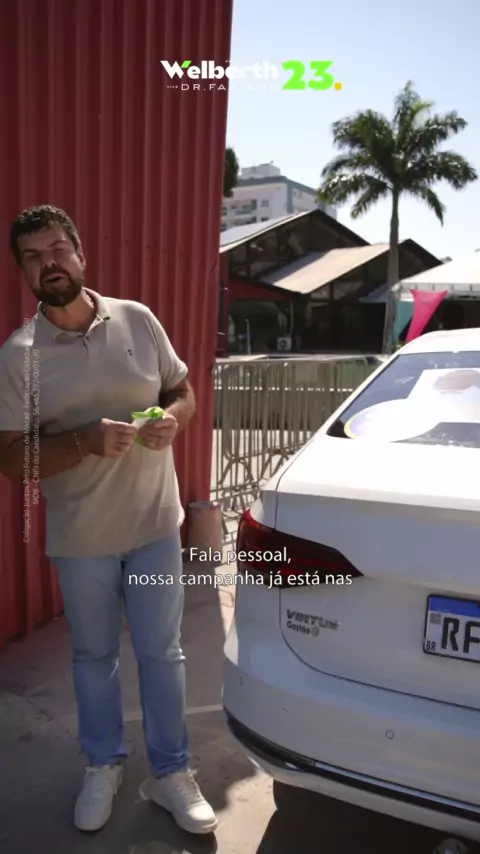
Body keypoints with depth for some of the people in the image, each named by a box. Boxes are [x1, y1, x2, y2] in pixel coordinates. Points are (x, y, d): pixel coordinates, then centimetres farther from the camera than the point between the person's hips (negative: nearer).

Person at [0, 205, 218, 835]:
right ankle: (104, 767, 43)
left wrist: (172, 418, -16)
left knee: (162, 652, 13)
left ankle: (170, 772, 35)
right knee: (94, 656, 18)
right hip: (80, 539, 0)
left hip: (155, 525, 1)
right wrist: (87, 440, -26)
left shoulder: (138, 320, -3)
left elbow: (183, 391, 8)